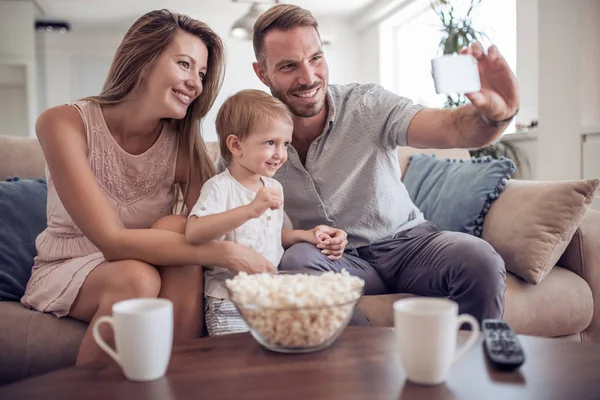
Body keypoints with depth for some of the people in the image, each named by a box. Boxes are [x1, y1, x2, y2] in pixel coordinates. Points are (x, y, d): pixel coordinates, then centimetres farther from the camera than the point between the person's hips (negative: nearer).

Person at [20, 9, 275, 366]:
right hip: (68, 269, -3)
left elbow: (214, 229, -16)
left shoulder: (183, 142, -8)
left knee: (176, 228, -28)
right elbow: (112, 240, -29)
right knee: (138, 277, -34)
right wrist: (225, 253, -36)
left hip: (153, 267, 3)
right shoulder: (64, 123, -19)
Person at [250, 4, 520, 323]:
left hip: (404, 240, 0)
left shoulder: (368, 105, -10)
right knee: (295, 260, -33)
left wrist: (495, 114, -46)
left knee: (479, 259, -28)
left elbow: (451, 128, -23)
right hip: (338, 261, 1)